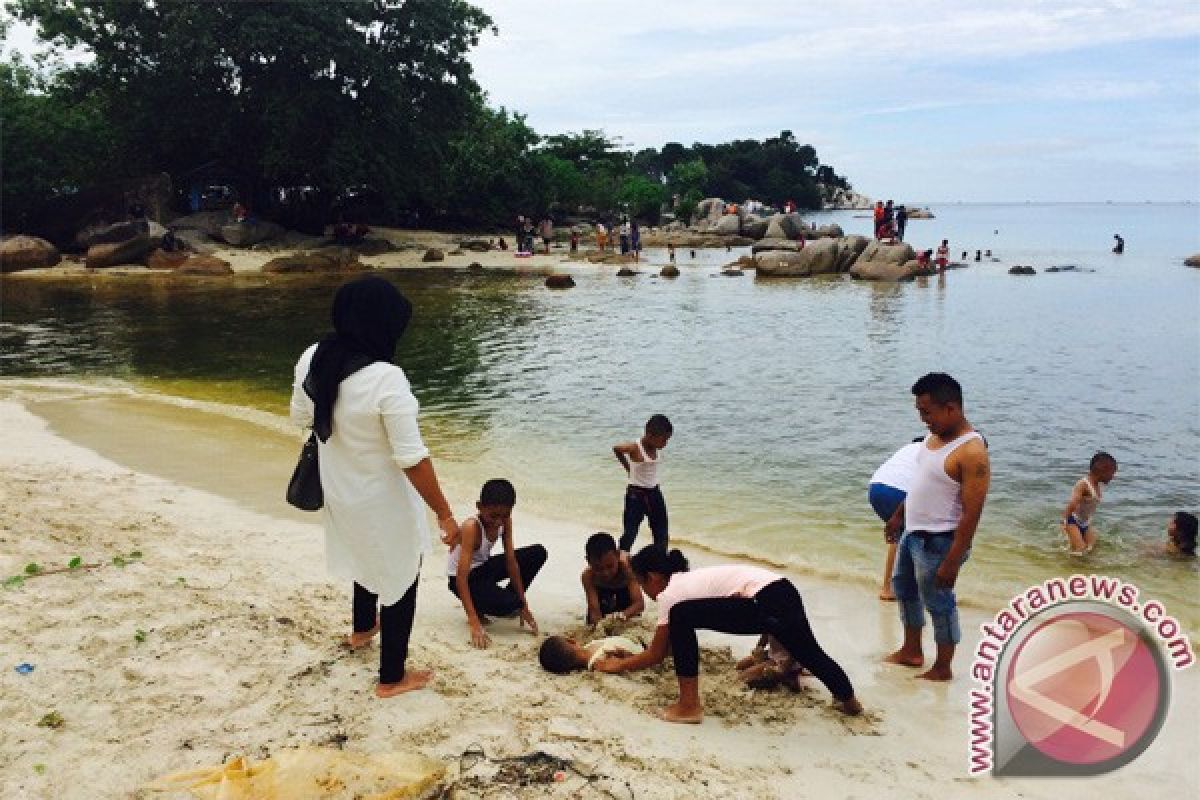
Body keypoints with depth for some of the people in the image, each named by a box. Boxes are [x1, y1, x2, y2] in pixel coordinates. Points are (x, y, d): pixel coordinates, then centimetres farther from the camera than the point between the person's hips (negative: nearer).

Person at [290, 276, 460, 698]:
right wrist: (444, 513, -19)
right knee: (400, 579, 15)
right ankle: (392, 677, 30)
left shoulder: (312, 358, -12)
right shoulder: (386, 379, -32)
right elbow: (412, 458, -28)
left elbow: (301, 416, 6)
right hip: (383, 501, -7)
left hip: (339, 490, 7)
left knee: (368, 556, 34)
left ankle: (363, 628, 60)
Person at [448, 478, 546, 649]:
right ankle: (478, 609, 1)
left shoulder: (505, 521, -14)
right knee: (507, 605, -31)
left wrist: (524, 606, -10)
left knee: (538, 553, -4)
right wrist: (474, 625, -42)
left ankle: (509, 599, 8)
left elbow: (511, 561, -10)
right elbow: (461, 577, -36)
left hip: (484, 567, 7)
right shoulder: (472, 527, -33)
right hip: (465, 577, -7)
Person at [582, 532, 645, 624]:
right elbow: (594, 609, -42)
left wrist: (623, 615, -71)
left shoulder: (627, 566, -46)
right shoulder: (588, 576, -40)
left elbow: (639, 602, -50)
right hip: (602, 589, 1)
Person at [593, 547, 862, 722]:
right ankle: (848, 699, 57)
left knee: (681, 616, -10)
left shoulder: (669, 594, 3)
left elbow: (657, 655, 10)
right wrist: (631, 656, 44)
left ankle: (689, 706, -5)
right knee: (808, 653, 35)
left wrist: (620, 665, 25)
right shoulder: (687, 580, 27)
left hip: (767, 604, -10)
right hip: (785, 595, 10)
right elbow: (672, 643, 38)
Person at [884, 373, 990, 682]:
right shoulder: (935, 435, 2)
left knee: (938, 602, 5)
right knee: (903, 587, 23)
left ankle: (942, 668, 24)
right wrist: (898, 515, 22)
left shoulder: (971, 452, -25)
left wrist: (951, 562, -23)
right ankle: (912, 651, 41)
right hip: (912, 532, 10)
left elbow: (971, 515, -24)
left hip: (938, 541, -9)